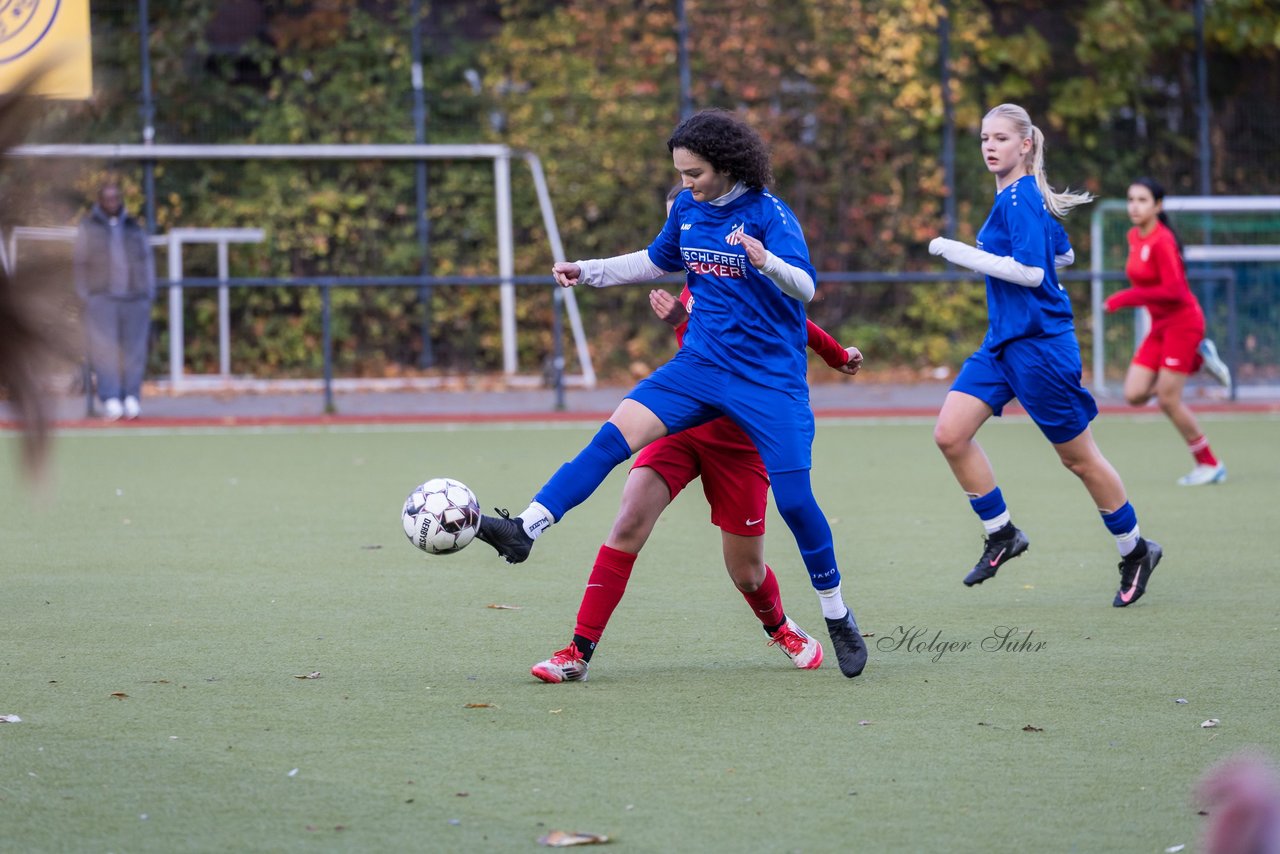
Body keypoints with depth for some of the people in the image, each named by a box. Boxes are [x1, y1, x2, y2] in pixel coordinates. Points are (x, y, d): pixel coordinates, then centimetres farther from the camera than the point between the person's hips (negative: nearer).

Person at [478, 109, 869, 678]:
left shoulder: (768, 213, -13)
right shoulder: (686, 208, 5)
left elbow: (805, 287, -24)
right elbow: (658, 262, 25)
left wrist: (765, 260, -43)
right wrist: (588, 271, 17)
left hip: (770, 378, -5)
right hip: (701, 368, 5)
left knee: (794, 499, -8)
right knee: (615, 435, -15)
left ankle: (838, 618, 11)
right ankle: (525, 529, -20)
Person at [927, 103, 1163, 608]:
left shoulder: (1019, 197, -16)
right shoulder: (1014, 195, 13)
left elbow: (1031, 271, -25)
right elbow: (1062, 253, 25)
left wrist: (964, 254, -22)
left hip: (1038, 346, -9)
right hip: (1002, 343, 9)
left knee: (1077, 456, 2)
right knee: (950, 433, -3)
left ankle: (1135, 552, 18)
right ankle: (1002, 536, 8)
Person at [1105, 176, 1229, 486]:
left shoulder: (1162, 242, -20)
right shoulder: (1135, 237, 6)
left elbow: (1173, 290, -26)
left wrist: (1127, 298, -25)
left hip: (1182, 322, -8)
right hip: (1160, 326, 8)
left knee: (1167, 400, -7)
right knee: (1134, 395, -2)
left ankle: (1210, 465, 8)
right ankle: (1198, 358, 17)